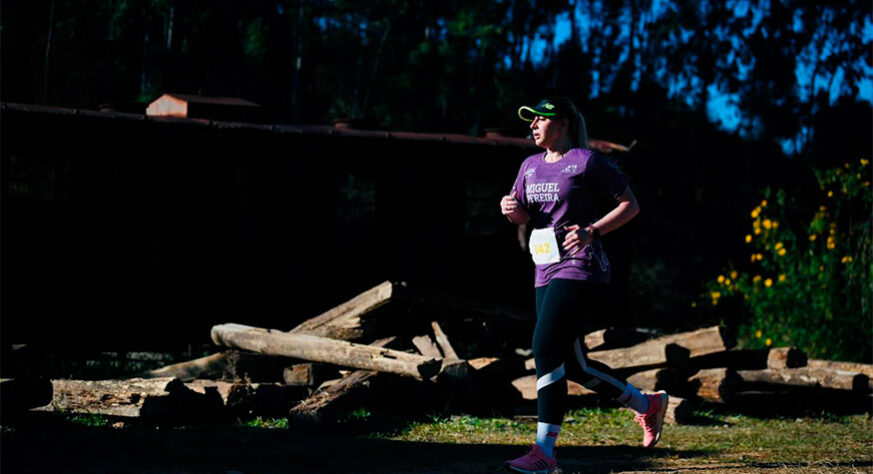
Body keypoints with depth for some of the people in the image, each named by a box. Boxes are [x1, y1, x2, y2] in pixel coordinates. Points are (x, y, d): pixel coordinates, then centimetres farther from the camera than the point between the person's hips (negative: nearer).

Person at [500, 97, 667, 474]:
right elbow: (523, 217, 21)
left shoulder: (587, 161, -7)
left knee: (546, 349, -17)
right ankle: (647, 404, 28)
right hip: (546, 273, 8)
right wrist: (512, 209, -3)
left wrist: (592, 231, -18)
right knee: (573, 364, 9)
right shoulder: (531, 166, 15)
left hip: (580, 269, -8)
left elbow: (630, 205, -5)